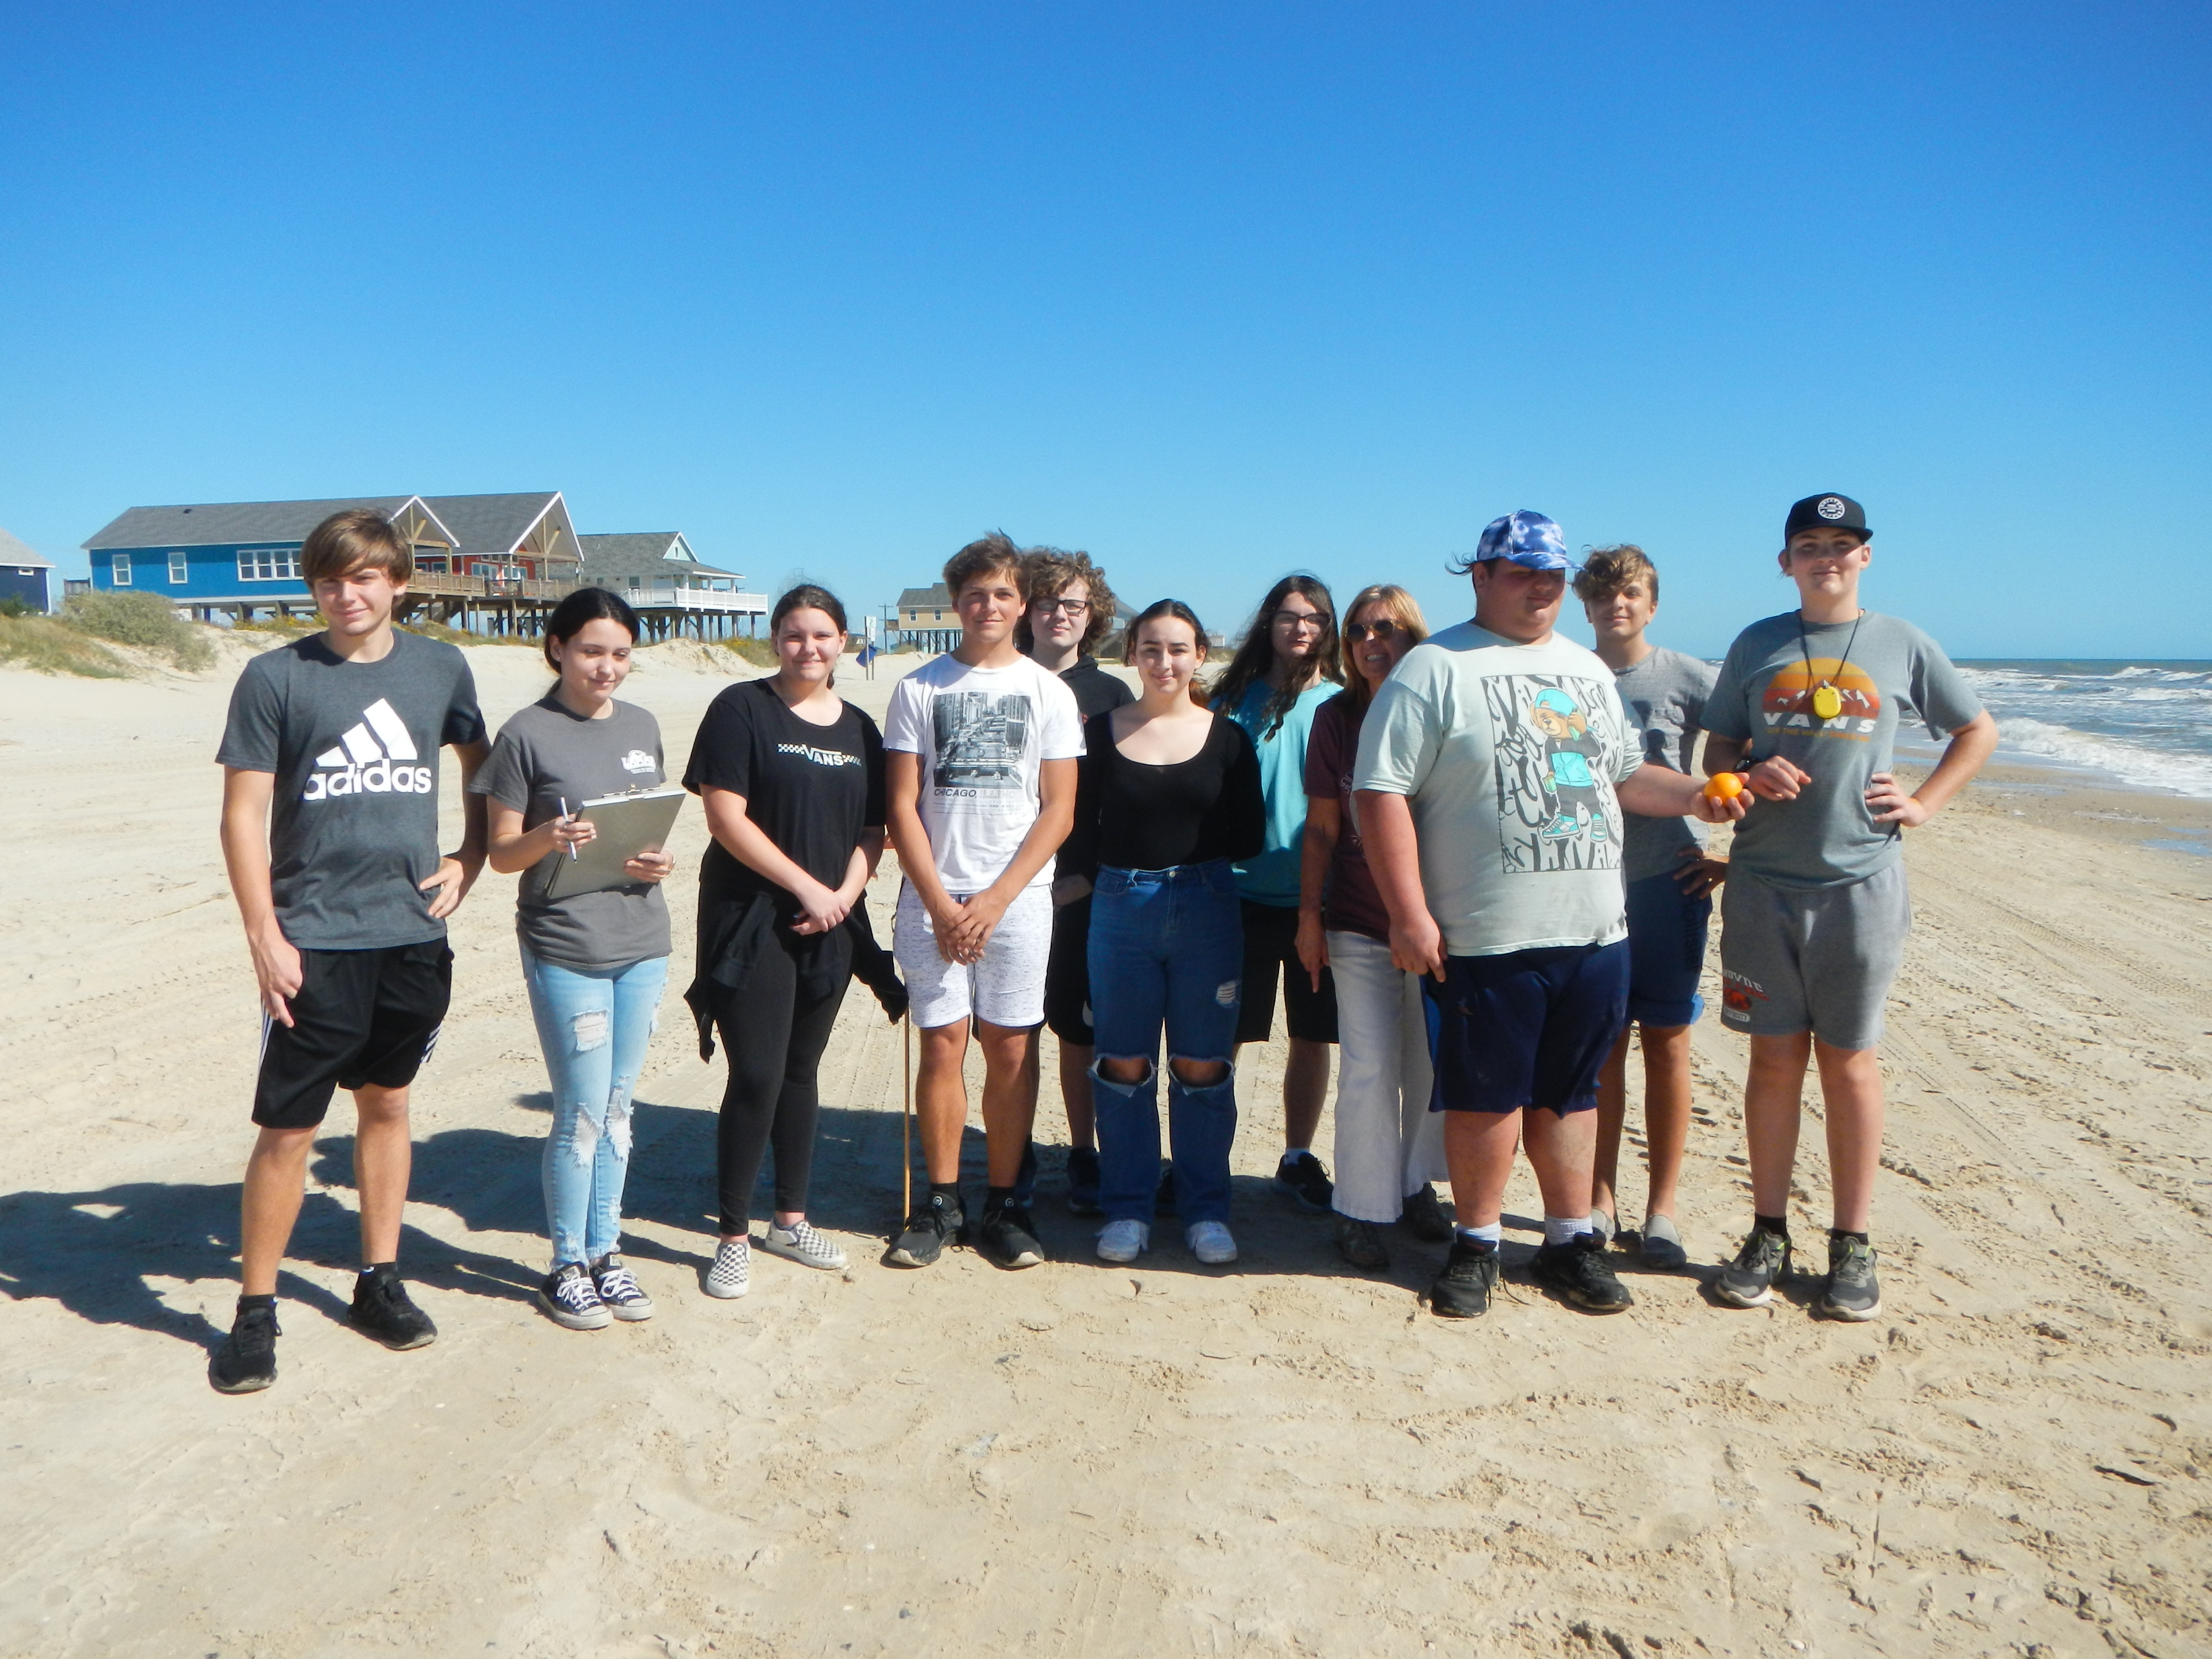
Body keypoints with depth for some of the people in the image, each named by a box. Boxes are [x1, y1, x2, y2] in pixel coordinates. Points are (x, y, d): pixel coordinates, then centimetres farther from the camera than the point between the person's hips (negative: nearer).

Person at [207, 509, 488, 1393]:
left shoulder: (440, 668, 5)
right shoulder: (275, 678, -5)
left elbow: (482, 769, 19)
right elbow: (244, 815, -5)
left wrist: (469, 860, 6)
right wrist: (264, 936, -11)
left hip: (414, 933, 3)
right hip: (315, 941, -3)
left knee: (387, 1104, 15)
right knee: (287, 1127, 0)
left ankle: (380, 1281, 28)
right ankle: (254, 1311, 15)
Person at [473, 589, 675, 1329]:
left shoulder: (642, 727, 9)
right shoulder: (528, 735, -6)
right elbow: (502, 853, -4)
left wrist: (659, 861, -5)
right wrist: (546, 839, -25)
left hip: (642, 946, 5)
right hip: (565, 951, -5)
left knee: (617, 1107, 12)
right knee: (582, 1113, 0)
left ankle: (605, 1252, 26)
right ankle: (567, 1267, 17)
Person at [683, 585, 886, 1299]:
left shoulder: (860, 729, 11)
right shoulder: (742, 709, -5)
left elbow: (872, 831, 11)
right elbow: (726, 817, -13)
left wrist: (845, 894, -8)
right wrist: (807, 887, -14)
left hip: (829, 927, 5)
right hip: (752, 921, -5)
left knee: (801, 1071, 14)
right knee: (756, 1076, -7)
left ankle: (790, 1220, 27)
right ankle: (733, 1238, 7)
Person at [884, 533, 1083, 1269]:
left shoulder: (1049, 692, 6)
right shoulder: (919, 689, 6)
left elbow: (1058, 810, 1)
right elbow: (902, 808, 3)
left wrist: (994, 900, -7)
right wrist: (942, 904, -6)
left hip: (1018, 898, 0)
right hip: (933, 898, 0)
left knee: (1010, 1049, 1)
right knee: (942, 1043, 1)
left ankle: (1004, 1203, 14)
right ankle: (941, 1201, 14)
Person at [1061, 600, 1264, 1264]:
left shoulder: (1228, 737, 2)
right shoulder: (1103, 732, 3)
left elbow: (1248, 839, 0)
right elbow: (1081, 832, 3)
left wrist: (1196, 842, -11)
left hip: (1206, 909, 0)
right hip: (1120, 910, 0)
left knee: (1203, 1067, 5)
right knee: (1124, 1066, 7)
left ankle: (1205, 1208, 20)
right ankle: (1127, 1208, 20)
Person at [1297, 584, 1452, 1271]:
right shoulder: (1337, 717, 0)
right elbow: (1322, 826, 3)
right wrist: (1309, 913, 1)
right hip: (1359, 926, 0)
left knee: (1432, 1066, 10)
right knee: (1369, 1068, -2)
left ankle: (1417, 1186, 30)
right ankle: (1361, 1209, 11)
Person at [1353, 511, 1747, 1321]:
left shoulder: (1588, 670, 18)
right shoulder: (1436, 670, -4)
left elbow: (1623, 774, 28)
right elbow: (1381, 793, -11)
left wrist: (1692, 795, 7)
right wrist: (1409, 915, -16)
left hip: (1596, 933, 6)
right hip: (1486, 940, -5)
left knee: (1569, 1092, 14)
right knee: (1485, 1095, 4)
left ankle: (1570, 1239, 26)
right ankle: (1477, 1243, 20)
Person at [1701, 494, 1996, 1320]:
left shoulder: (1903, 645, 5)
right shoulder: (1755, 646, 7)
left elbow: (1977, 731, 16)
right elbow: (1717, 752, 11)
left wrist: (1923, 804, 3)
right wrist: (1749, 774, -11)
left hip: (1861, 885, -1)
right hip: (1763, 885, 1)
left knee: (1850, 1063, 5)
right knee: (1775, 1059, 6)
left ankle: (1852, 1245, 15)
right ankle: (1768, 1234, 17)